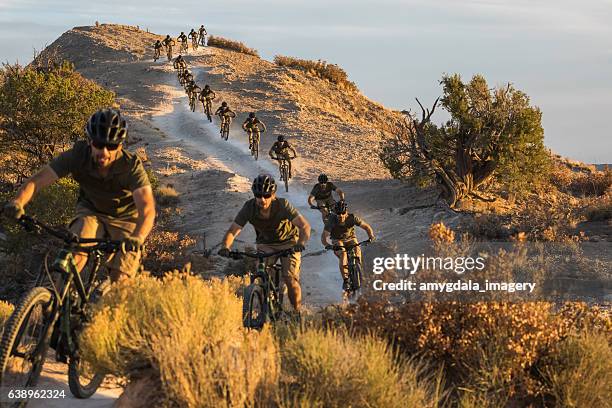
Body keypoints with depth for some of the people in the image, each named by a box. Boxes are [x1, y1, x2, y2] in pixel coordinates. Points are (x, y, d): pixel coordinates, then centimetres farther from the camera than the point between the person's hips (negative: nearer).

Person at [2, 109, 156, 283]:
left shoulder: (131, 166, -32)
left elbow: (147, 209, -43)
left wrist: (137, 238, -63)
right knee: (75, 252, -27)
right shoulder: (78, 155, -27)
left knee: (120, 281, -9)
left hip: (125, 218, -1)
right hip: (91, 211, 1)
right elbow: (36, 181, -28)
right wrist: (17, 202, -48)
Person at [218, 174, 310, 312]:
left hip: (288, 242, -2)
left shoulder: (282, 205, -30)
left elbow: (305, 226, -35)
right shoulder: (249, 208, -24)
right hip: (265, 244, 2)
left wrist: (301, 243, -54)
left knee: (290, 279, -17)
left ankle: (297, 313, 2)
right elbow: (232, 231, -24)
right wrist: (225, 247, -45)